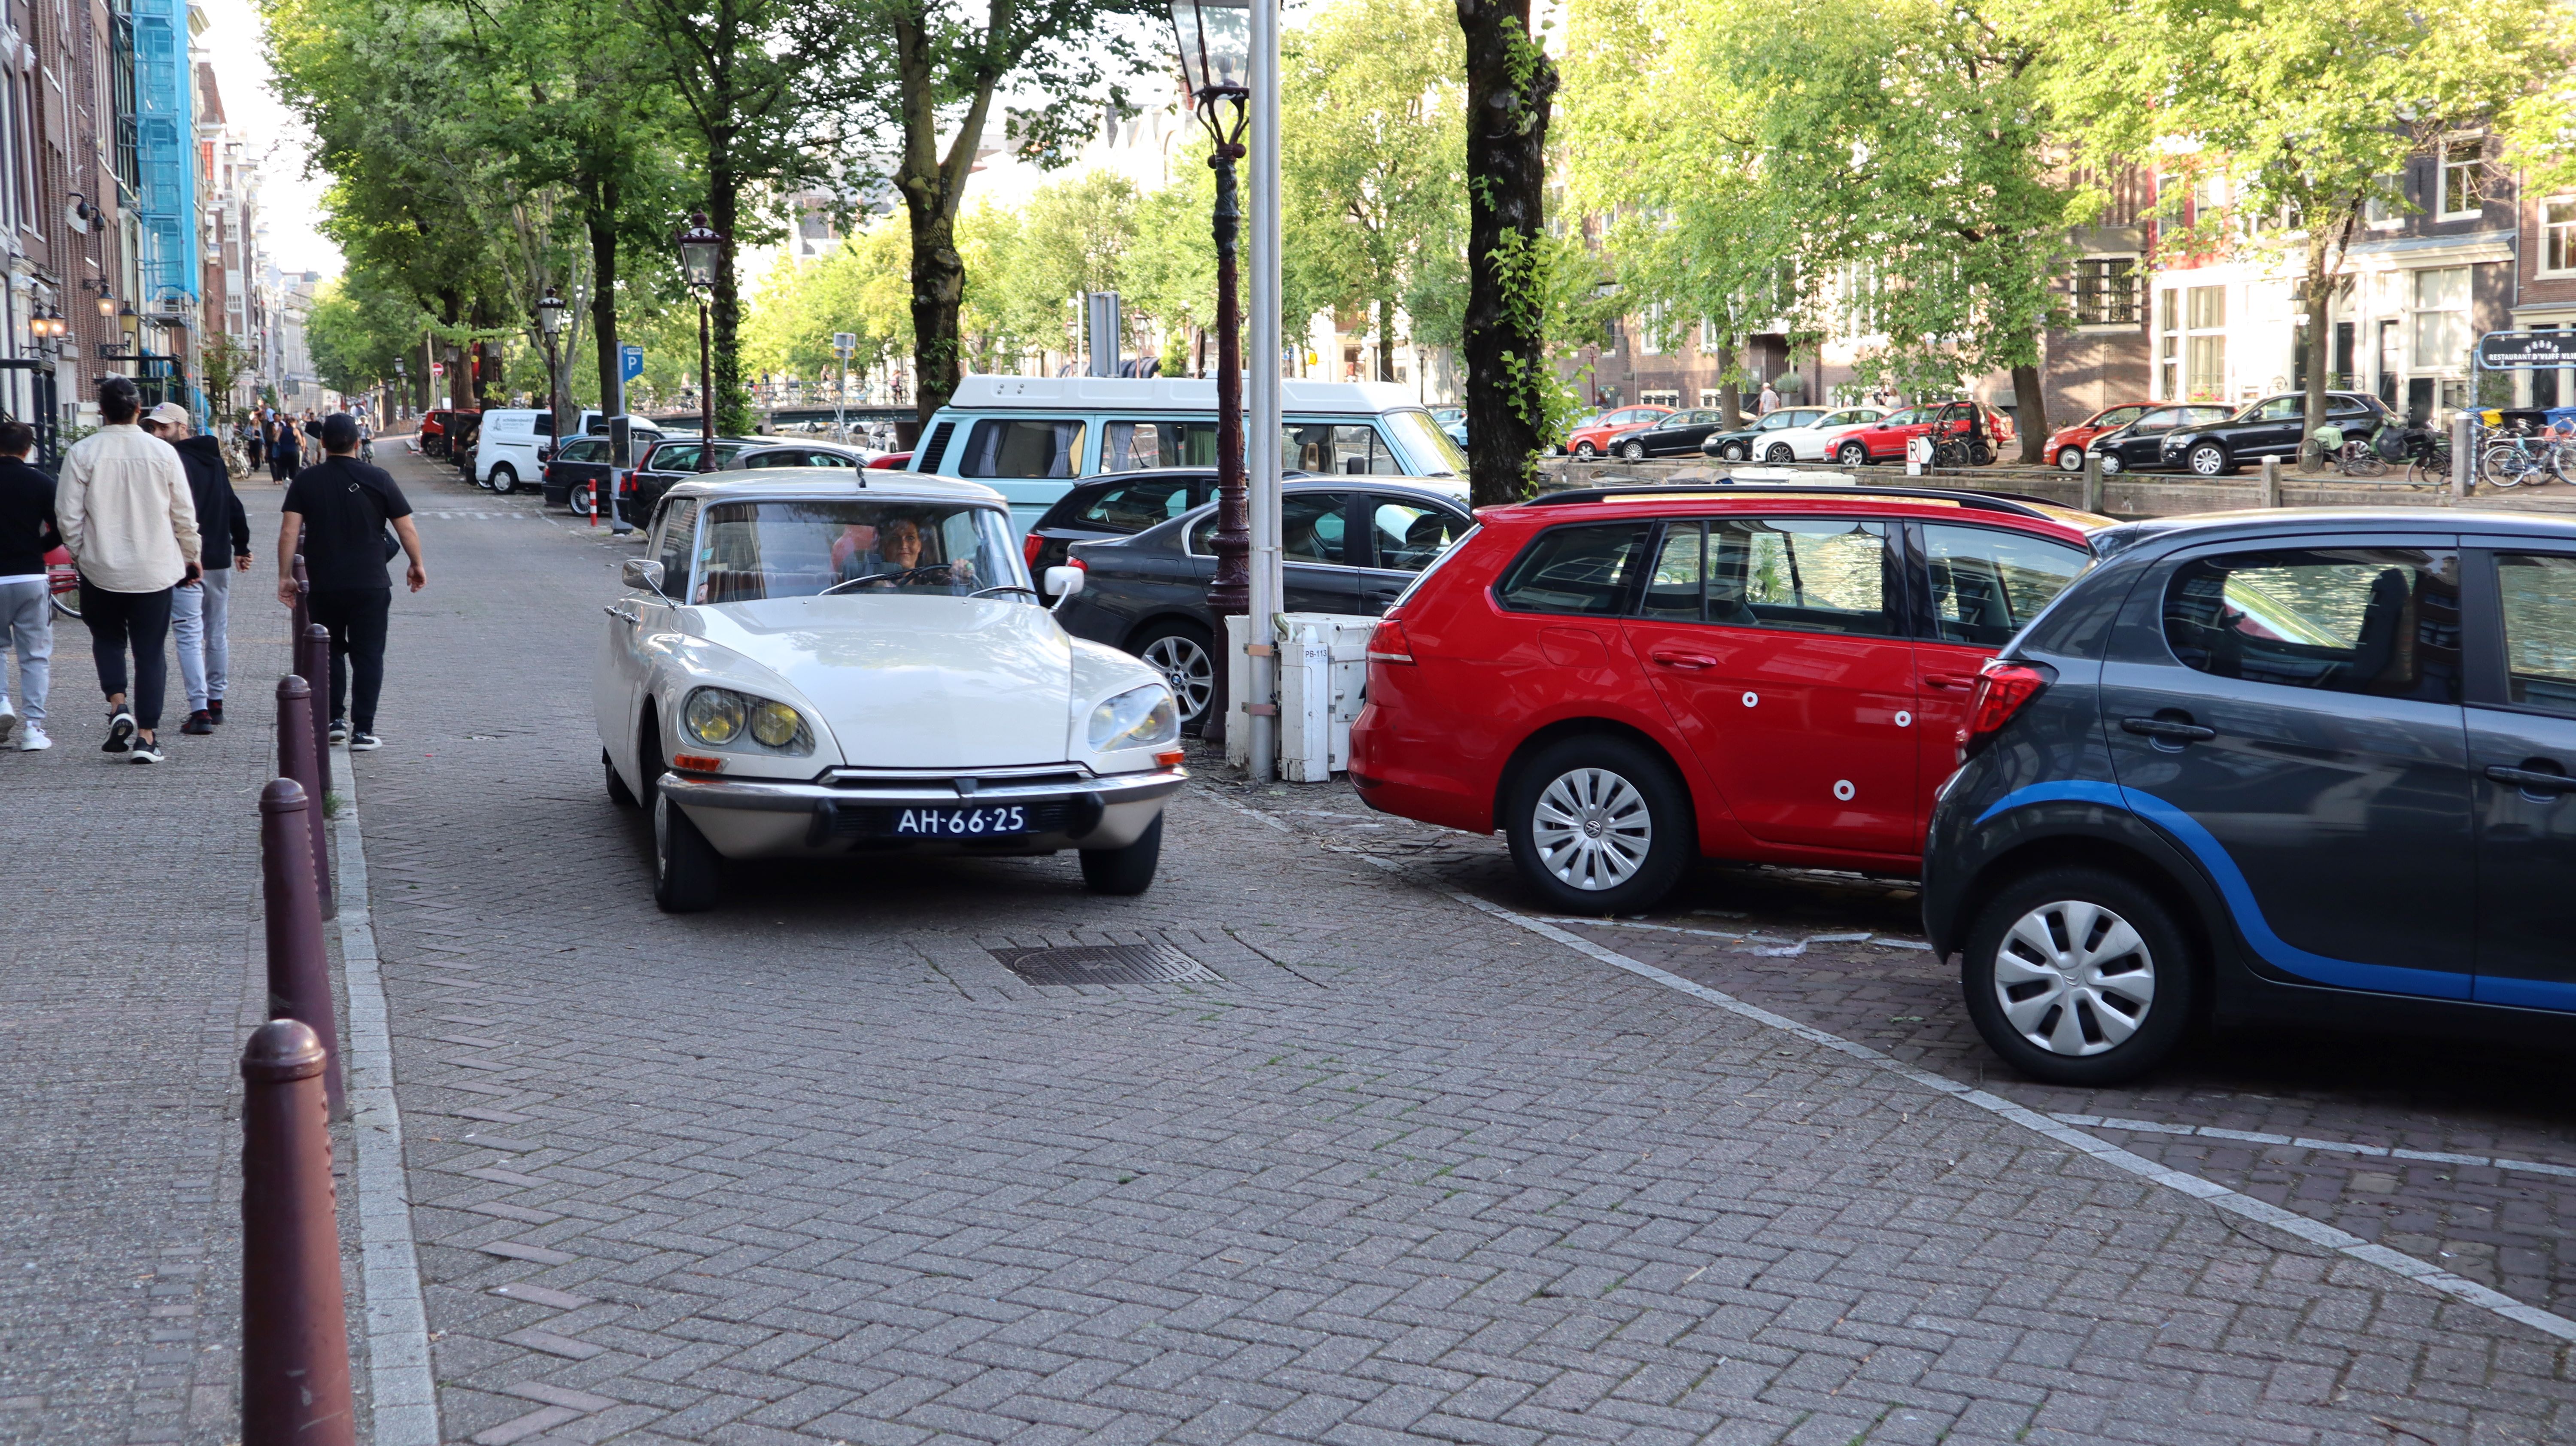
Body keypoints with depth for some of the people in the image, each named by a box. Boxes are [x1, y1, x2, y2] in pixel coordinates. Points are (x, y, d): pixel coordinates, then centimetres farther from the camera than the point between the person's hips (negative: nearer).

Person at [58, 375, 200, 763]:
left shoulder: (82, 453, -8)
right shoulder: (162, 452, -4)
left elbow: (68, 515, -6)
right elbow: (185, 514, 2)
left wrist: (80, 552, 11)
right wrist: (190, 557, 16)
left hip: (101, 569, 0)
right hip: (155, 570, 0)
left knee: (107, 637, 20)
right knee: (150, 650, 7)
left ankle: (117, 704, -2)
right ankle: (147, 735, 4)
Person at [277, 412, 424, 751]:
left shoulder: (306, 480, 0)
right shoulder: (377, 479, -3)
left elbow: (289, 532, -5)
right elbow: (406, 529, 0)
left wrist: (285, 576, 2)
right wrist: (417, 566, 14)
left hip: (323, 586, 2)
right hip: (371, 586, -2)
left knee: (330, 652, 18)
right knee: (368, 656, 3)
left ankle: (334, 720, 16)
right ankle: (363, 730, -1)